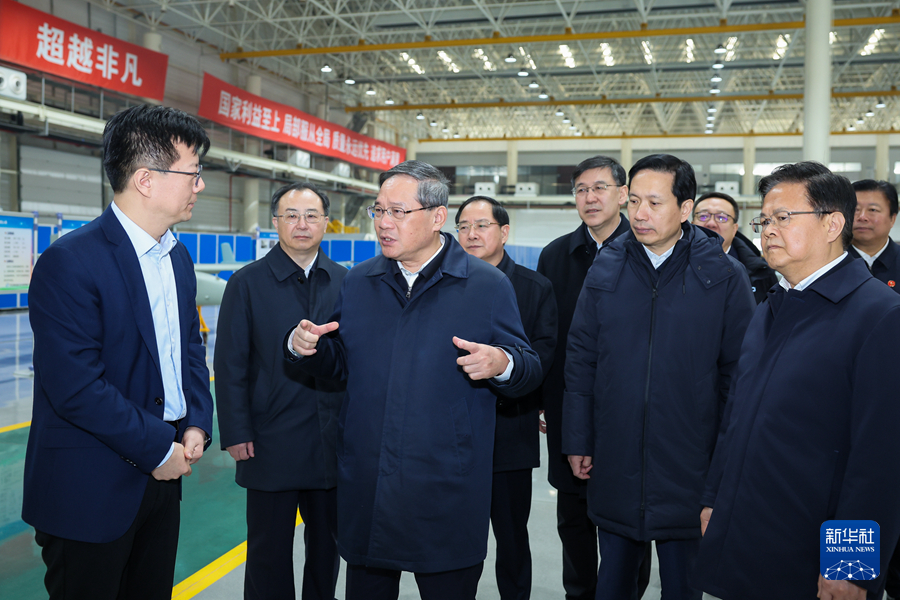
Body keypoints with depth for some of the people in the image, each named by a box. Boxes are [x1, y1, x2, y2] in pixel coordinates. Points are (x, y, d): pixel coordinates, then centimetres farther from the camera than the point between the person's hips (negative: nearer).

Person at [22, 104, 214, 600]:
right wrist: (158, 449, -15)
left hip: (162, 475, 8)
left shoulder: (178, 256, 8)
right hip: (91, 491, -7)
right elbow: (76, 388, -22)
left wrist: (196, 424, 1)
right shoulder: (70, 262, -18)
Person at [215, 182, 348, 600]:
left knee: (327, 544, 17)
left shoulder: (345, 282, 4)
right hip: (271, 444, -2)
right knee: (268, 551, 12)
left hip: (333, 443, 3)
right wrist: (236, 434, -9)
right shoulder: (247, 283, -2)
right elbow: (230, 365, -4)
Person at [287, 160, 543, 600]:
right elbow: (341, 362, 15)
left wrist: (501, 365, -25)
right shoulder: (358, 282, 8)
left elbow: (528, 373, -3)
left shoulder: (488, 286, -5)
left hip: (447, 497, -3)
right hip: (365, 492, 4)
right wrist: (306, 346, -4)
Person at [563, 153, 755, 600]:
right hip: (614, 467, 2)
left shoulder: (724, 276, -6)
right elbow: (581, 361, 4)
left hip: (688, 473, -2)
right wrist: (577, 442, 3)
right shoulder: (606, 269, 0)